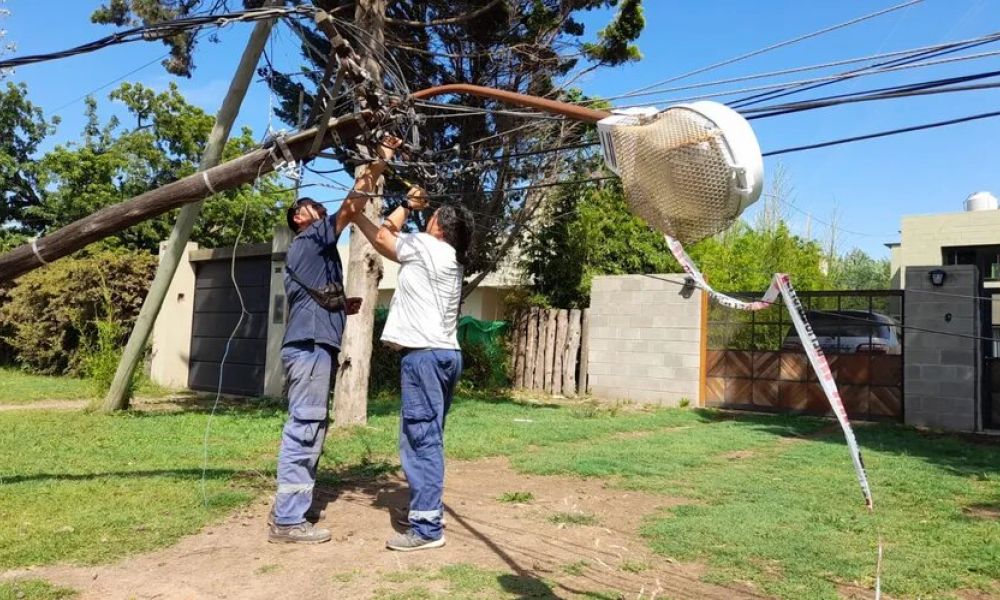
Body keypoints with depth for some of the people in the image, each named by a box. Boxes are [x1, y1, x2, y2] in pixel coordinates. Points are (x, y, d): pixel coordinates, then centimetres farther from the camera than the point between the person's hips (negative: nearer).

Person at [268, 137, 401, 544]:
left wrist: (344, 307, 18)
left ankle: (290, 507, 19)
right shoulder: (309, 239, 0)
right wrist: (380, 162, -8)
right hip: (310, 346, -10)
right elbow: (352, 205, -10)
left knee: (309, 429, 12)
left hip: (313, 345, 10)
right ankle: (287, 520, -8)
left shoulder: (313, 251, 27)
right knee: (304, 429, -10)